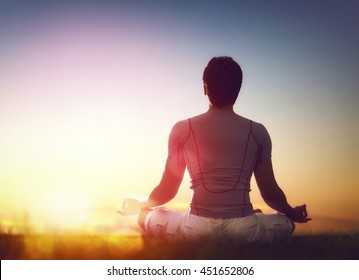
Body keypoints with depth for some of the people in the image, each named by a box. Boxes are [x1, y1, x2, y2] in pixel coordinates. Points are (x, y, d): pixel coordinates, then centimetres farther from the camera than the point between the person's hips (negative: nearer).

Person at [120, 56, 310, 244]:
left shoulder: (182, 129, 1)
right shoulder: (257, 132, 3)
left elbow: (168, 190, 8)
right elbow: (270, 192, 8)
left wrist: (139, 206, 31)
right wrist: (292, 213, 31)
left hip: (196, 230, -1)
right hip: (243, 230, 2)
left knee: (145, 217, 25)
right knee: (286, 223, 31)